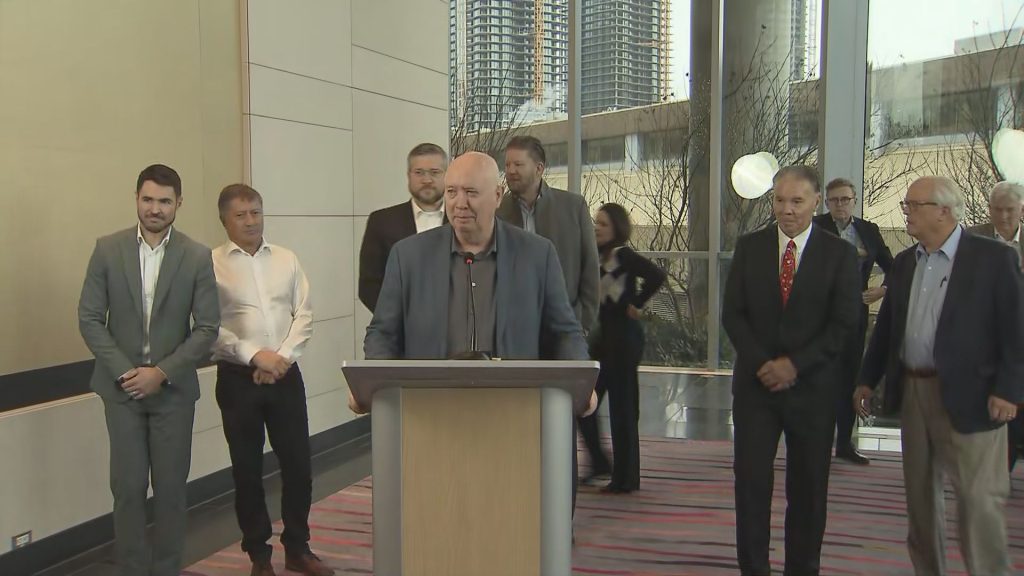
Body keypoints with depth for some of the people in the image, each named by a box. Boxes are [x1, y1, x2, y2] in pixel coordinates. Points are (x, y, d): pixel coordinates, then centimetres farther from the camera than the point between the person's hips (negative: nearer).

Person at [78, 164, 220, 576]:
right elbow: (89, 318, -1)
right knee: (128, 488, 3)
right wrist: (123, 371, -10)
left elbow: (207, 328, -4)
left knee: (171, 488, 6)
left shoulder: (197, 257, -4)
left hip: (173, 389, 0)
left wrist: (162, 372, -12)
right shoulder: (108, 249, -1)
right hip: (121, 387, 0)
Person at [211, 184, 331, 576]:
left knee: (298, 463, 6)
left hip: (285, 375, 3)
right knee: (247, 469, 8)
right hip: (238, 378, -2)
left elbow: (304, 315, 3)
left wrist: (282, 356, -10)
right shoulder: (212, 264, -3)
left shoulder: (286, 259, 7)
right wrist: (254, 355, -16)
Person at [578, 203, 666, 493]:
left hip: (623, 336, -9)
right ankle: (599, 461, 23)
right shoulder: (599, 256, 13)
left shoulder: (623, 255, -12)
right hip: (604, 337, 9)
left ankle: (626, 478, 8)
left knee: (622, 407, -2)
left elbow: (656, 275, -26)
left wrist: (636, 305, -16)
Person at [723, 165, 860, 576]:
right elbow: (732, 314, 2)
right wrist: (761, 363, -10)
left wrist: (795, 365, -13)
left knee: (808, 485, 7)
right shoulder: (749, 247, 5)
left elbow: (844, 323, -5)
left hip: (812, 386, -1)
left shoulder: (839, 254, 0)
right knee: (751, 479, -1)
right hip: (755, 383, 1)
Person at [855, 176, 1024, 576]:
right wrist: (867, 379, 12)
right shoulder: (904, 262, 11)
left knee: (979, 500, -3)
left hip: (967, 396, -6)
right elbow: (886, 326, 15)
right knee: (919, 494, 15)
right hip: (913, 391, 6)